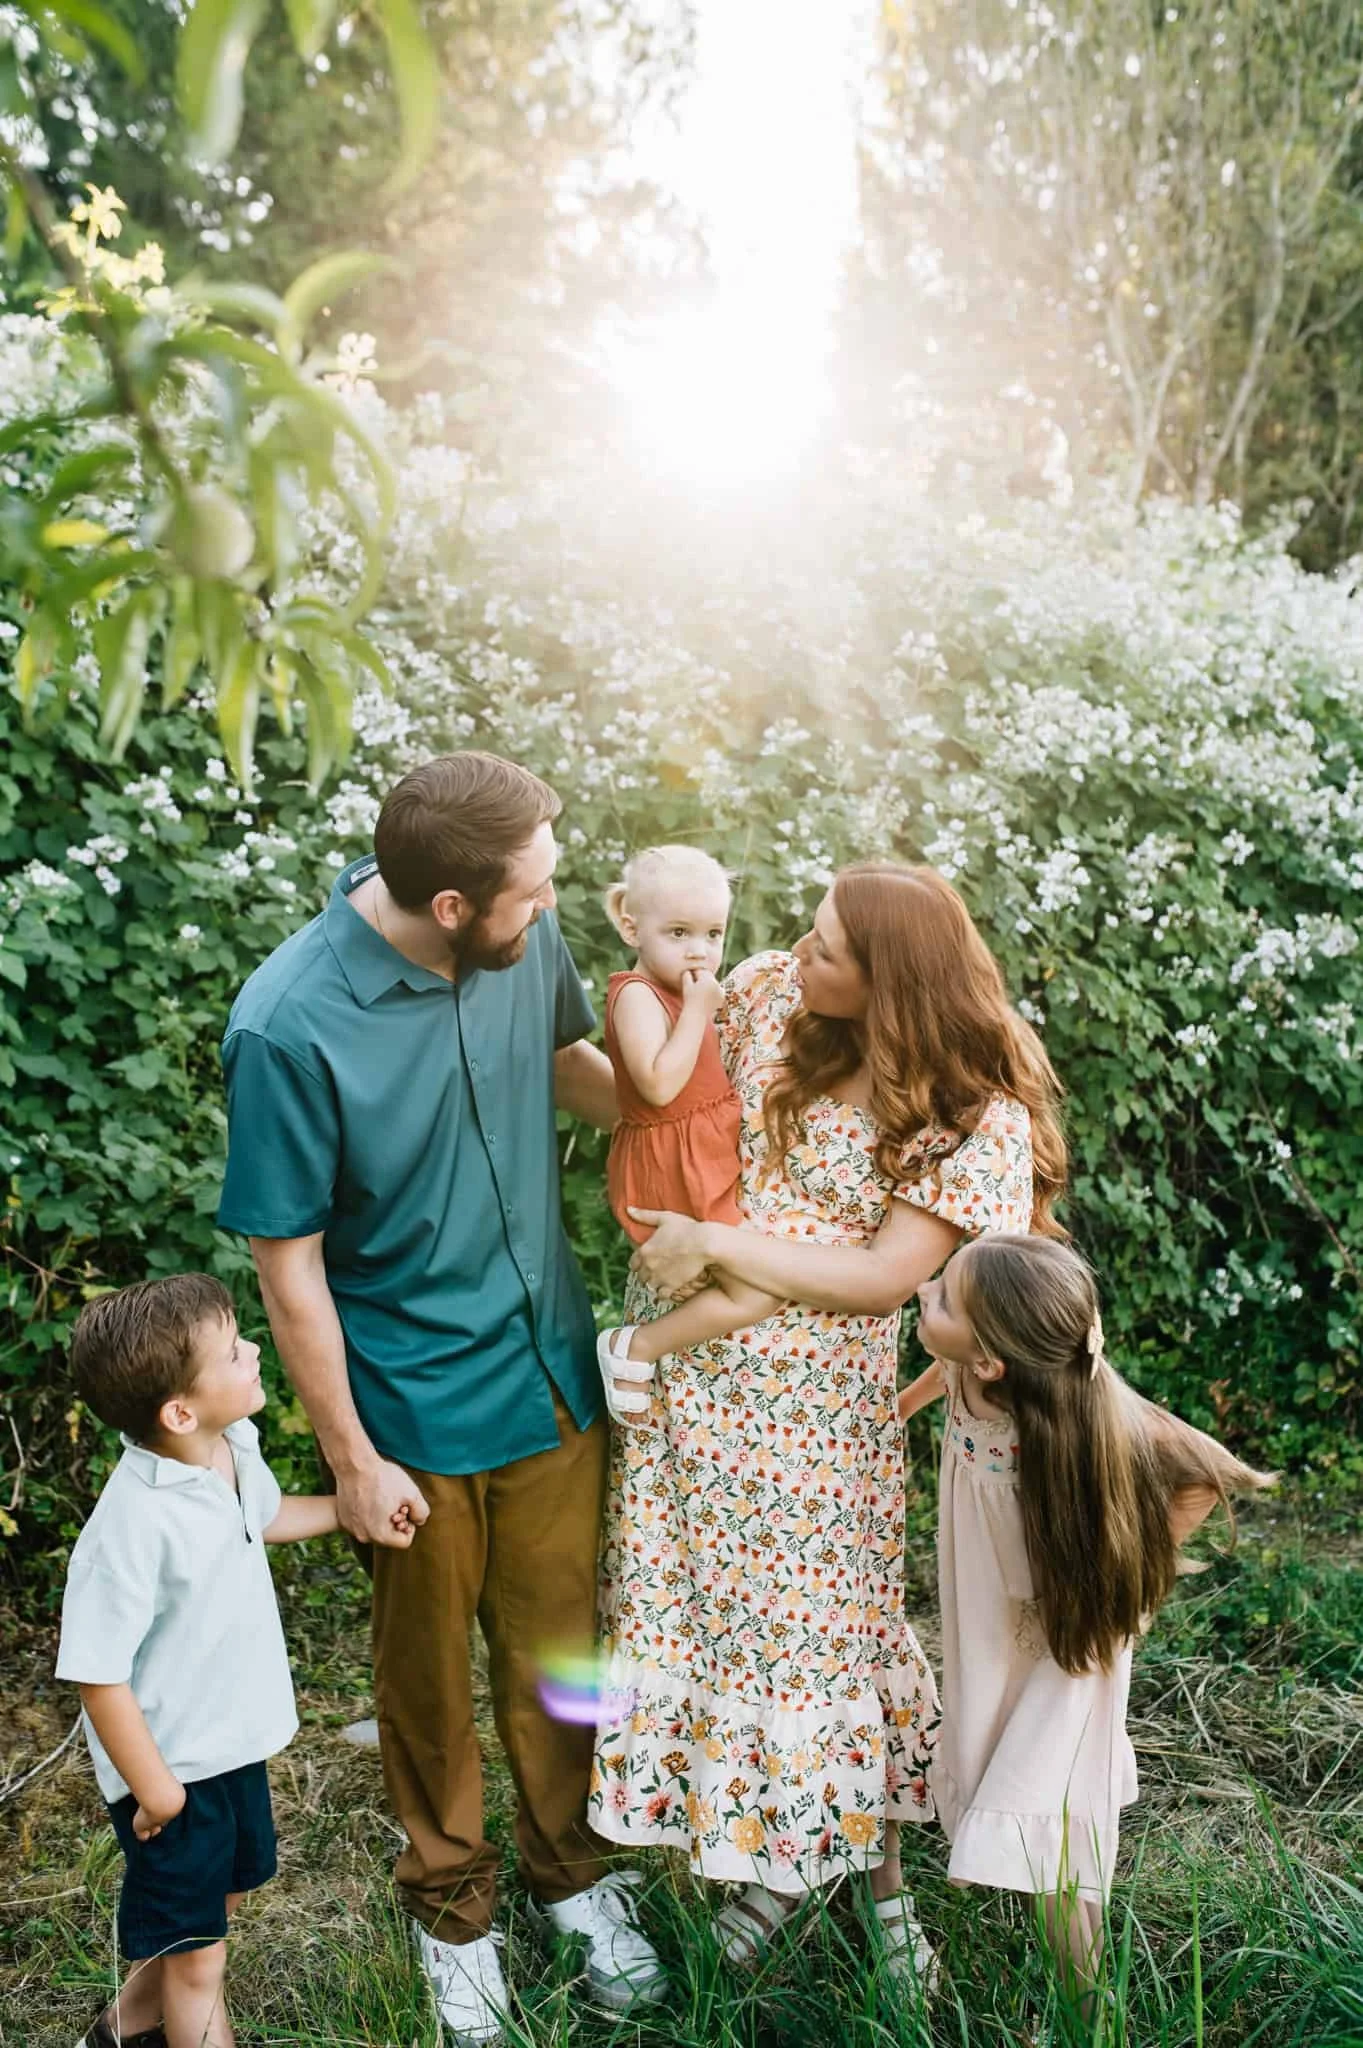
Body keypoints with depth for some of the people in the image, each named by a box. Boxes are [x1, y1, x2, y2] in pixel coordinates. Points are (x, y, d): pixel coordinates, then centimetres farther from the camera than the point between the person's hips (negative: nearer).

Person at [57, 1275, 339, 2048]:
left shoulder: (233, 1447, -10)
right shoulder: (135, 1524, -35)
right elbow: (98, 1673, -28)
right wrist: (152, 1787, -19)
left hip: (233, 1738, 9)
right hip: (171, 1761, -9)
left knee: (221, 1895, 30)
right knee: (198, 1955, 11)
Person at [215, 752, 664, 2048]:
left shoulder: (523, 940, -12)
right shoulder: (289, 1029, -27)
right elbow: (288, 1264, -17)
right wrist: (351, 1459, -11)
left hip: (550, 1373, 4)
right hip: (413, 1411, -4)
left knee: (557, 1641, 21)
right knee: (431, 1669, 19)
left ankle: (570, 1866, 47)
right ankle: (450, 1903, 45)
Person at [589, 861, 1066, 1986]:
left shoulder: (980, 1115, -16)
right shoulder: (767, 992, -4)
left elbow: (885, 1276, -20)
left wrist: (714, 1243, -21)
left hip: (814, 1393, -4)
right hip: (682, 1361, 5)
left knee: (820, 1617, 7)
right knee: (696, 1597, 13)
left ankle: (875, 1859, 33)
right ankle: (774, 1855, 34)